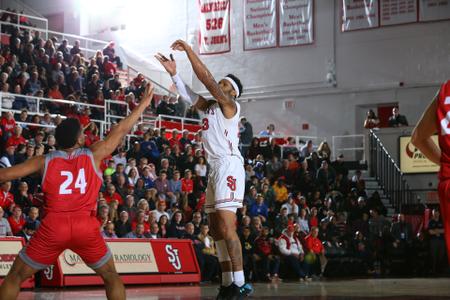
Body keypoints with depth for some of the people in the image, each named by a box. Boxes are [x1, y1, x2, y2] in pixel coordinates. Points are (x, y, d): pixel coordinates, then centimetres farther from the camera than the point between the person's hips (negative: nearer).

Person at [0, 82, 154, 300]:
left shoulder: (44, 161, 9)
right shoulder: (93, 155, 8)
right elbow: (121, 130, 16)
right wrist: (143, 103, 28)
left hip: (54, 227, 0)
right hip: (86, 226, 0)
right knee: (111, 276, 19)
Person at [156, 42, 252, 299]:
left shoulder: (230, 105, -2)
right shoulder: (209, 107, 21)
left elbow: (208, 80, -10)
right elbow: (189, 96, 12)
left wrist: (190, 51, -7)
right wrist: (174, 73, -1)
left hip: (229, 165, -10)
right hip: (215, 168, 10)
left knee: (226, 226, -18)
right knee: (216, 229, 8)